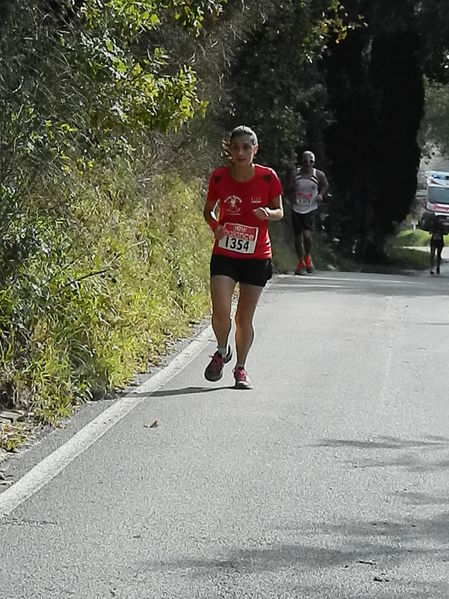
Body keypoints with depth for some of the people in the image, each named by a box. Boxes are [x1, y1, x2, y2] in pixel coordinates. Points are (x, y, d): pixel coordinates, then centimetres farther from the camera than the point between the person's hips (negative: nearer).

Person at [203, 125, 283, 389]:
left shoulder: (268, 177, -8)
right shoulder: (219, 177, -6)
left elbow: (279, 211, 4)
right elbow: (209, 209, 9)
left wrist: (268, 213, -19)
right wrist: (214, 224, -14)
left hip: (257, 256, 0)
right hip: (224, 255, 0)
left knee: (245, 318, 5)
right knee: (221, 312, -14)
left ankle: (241, 368, 24)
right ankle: (222, 351, 16)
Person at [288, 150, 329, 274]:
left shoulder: (319, 175, -2)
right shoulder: (295, 174, -2)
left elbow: (325, 186, 15)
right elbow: (289, 189, 5)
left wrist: (320, 194, -2)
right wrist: (293, 196, -14)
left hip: (311, 210, -2)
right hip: (297, 209, 2)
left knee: (307, 235, -19)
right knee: (298, 237, 7)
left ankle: (307, 257, 8)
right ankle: (301, 263, 24)